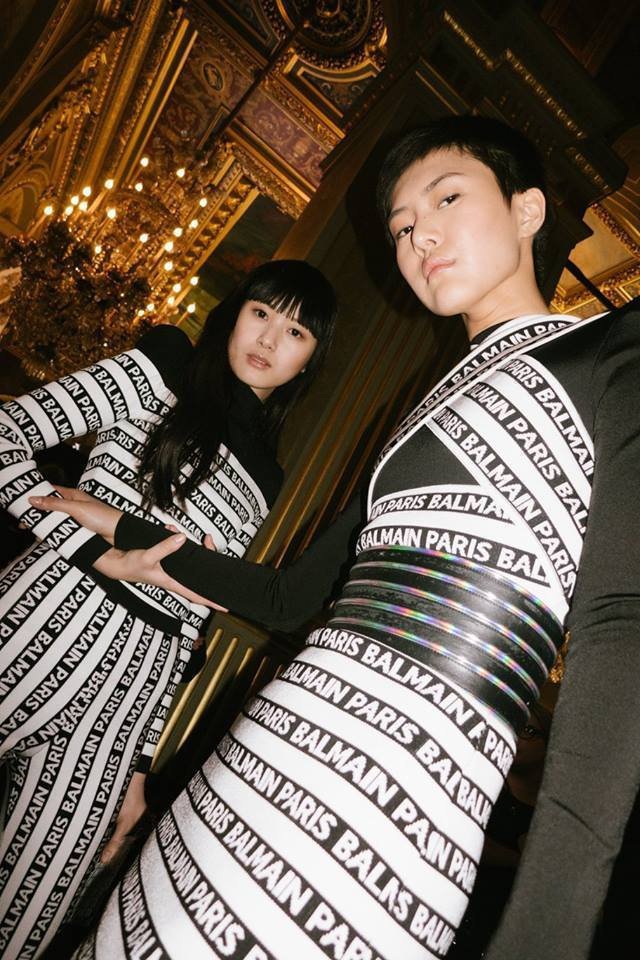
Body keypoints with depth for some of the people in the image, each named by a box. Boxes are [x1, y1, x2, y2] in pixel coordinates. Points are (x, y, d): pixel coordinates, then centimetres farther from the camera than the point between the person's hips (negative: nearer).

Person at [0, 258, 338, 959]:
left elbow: (193, 616, 12)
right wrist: (100, 549, -14)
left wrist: (142, 761, 11)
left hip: (140, 679, 4)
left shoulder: (267, 484, 13)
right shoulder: (153, 376, 3)